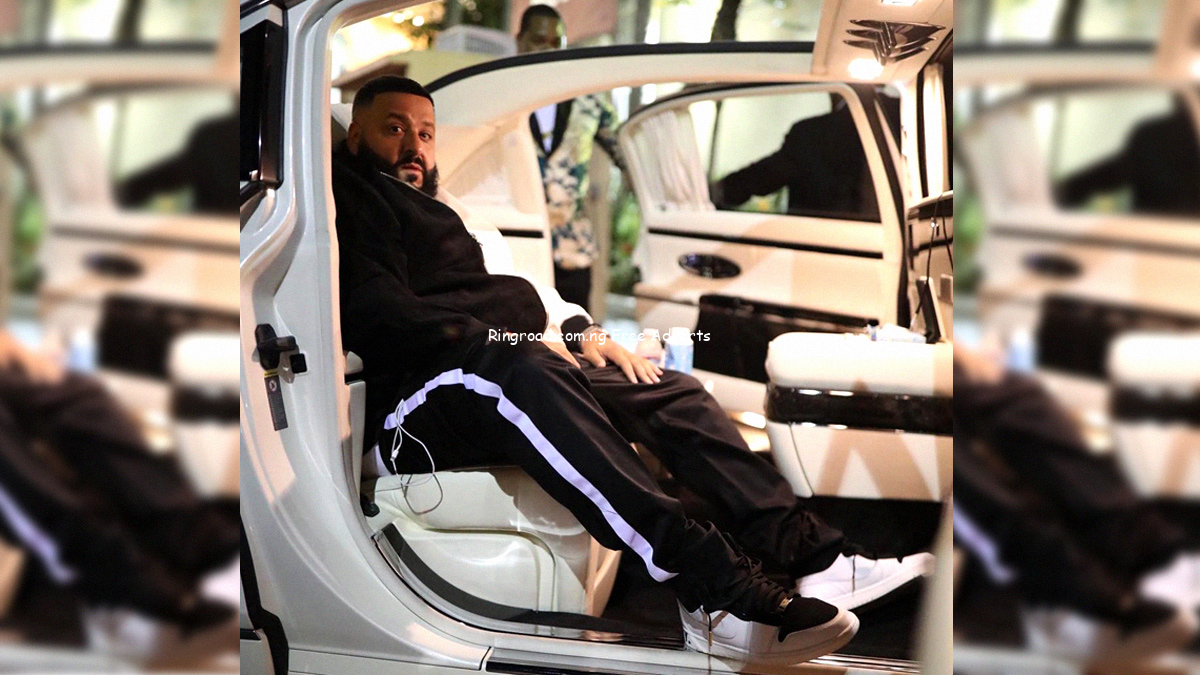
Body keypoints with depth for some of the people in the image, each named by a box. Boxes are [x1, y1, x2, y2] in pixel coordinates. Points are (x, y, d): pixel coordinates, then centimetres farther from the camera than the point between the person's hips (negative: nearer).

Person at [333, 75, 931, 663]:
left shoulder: (431, 213, 33)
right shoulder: (350, 198, 4)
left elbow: (520, 292, 30)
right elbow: (377, 311, -12)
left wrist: (583, 333, 10)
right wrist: (497, 340, -19)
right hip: (413, 404, -10)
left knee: (669, 389, 0)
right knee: (528, 372, -38)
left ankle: (803, 549, -17)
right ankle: (708, 584, -52)